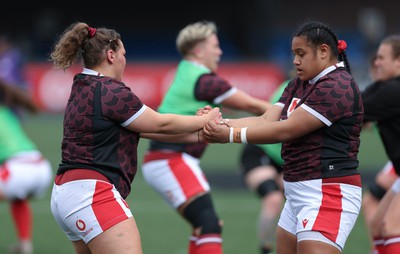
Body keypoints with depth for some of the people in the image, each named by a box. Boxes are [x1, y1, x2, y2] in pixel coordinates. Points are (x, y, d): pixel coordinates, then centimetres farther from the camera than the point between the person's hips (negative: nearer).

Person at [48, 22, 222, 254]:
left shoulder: (84, 89, 17)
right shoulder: (110, 91, -12)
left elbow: (144, 127, 17)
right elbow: (160, 124, -2)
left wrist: (196, 135, 16)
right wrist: (205, 120, 14)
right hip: (92, 193, -11)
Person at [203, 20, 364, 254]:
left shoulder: (337, 87, -15)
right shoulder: (299, 85, 15)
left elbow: (286, 130, -19)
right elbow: (266, 120, 3)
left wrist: (230, 135, -18)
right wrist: (221, 123, -11)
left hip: (328, 194, -10)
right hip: (299, 193, 10)